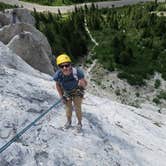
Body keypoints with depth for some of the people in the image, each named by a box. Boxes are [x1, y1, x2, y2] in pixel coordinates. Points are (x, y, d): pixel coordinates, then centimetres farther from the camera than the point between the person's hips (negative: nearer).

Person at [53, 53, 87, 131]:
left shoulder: (77, 72, -41)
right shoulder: (58, 75, -35)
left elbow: (85, 84, -25)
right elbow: (57, 85, -10)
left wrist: (82, 83, -49)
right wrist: (61, 96, -8)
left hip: (77, 92, -1)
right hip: (66, 93, 2)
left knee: (77, 108, 7)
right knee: (68, 108, 17)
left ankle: (79, 123, 36)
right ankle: (69, 121, 46)